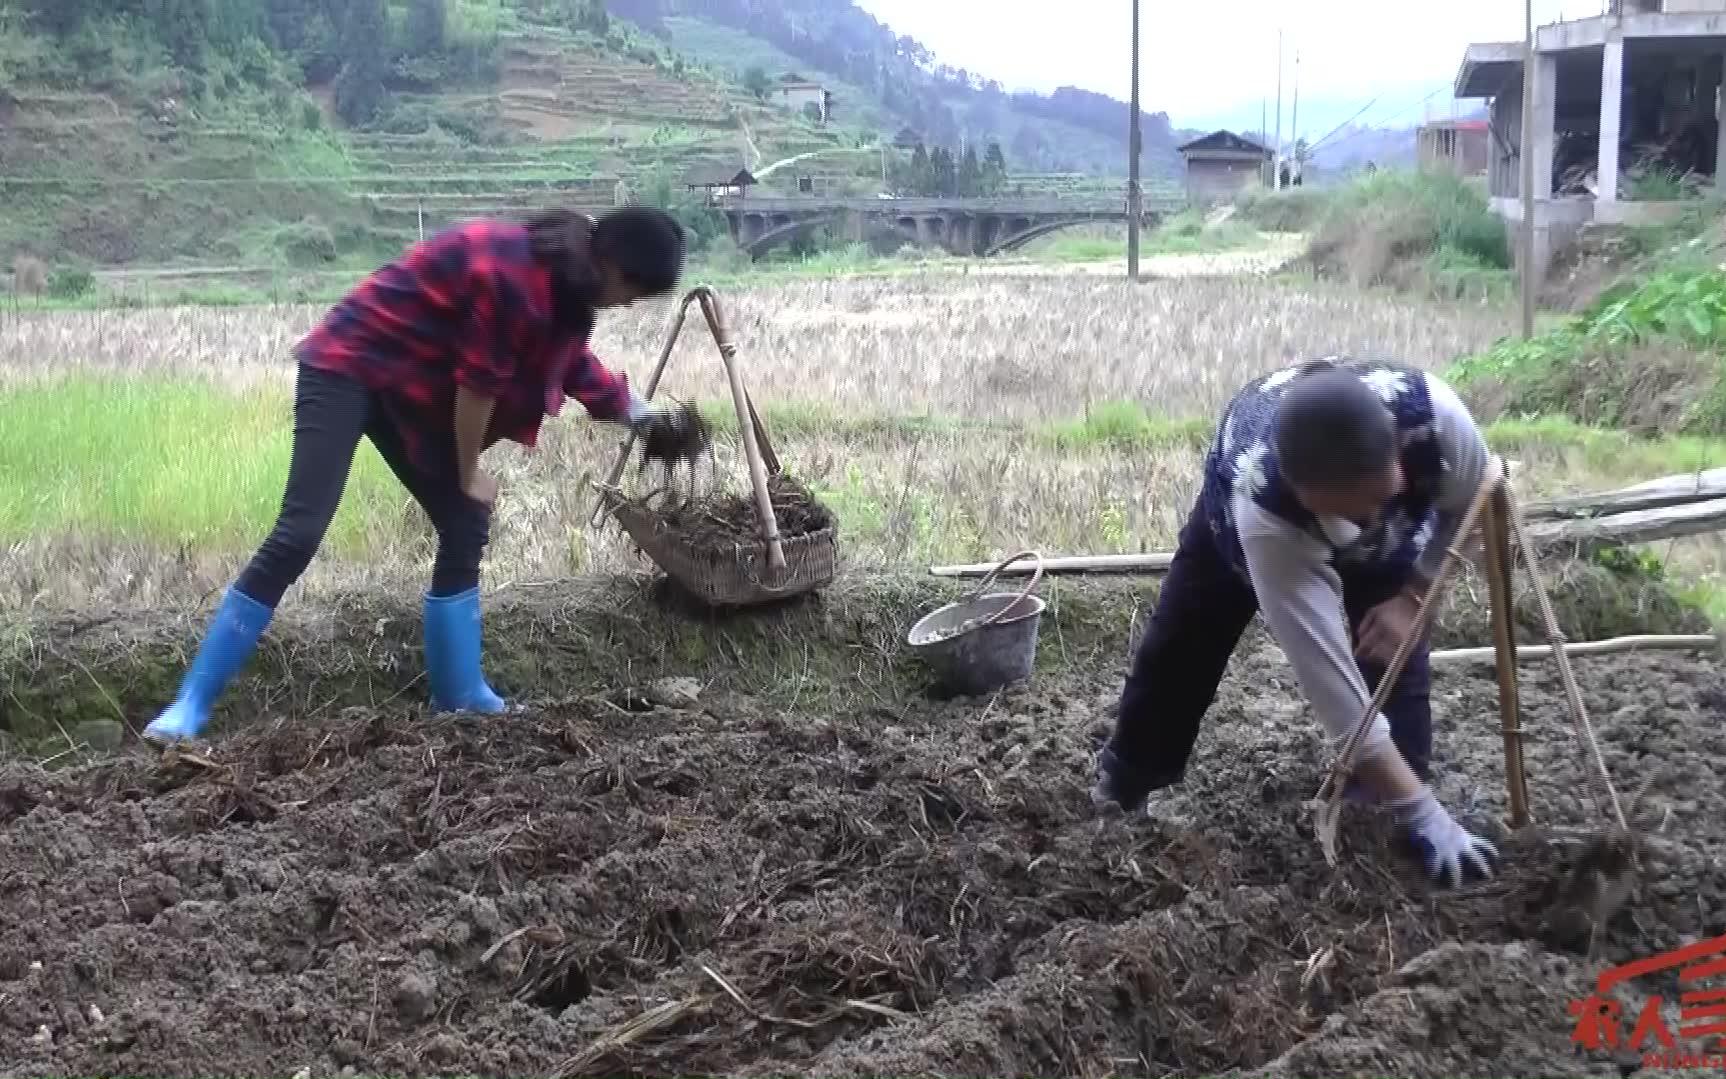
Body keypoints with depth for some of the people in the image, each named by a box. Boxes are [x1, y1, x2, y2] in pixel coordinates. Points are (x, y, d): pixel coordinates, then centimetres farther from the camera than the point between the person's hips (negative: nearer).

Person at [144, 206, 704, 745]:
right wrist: (470, 474, -7)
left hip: (410, 390, 9)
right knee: (298, 536, -17)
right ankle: (191, 704, -11)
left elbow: (572, 357, 22)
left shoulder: (561, 281, 1)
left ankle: (460, 697, 16)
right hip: (347, 368, -9)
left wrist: (642, 415, 28)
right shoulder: (509, 273, -29)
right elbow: (477, 384, -21)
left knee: (465, 531, 5)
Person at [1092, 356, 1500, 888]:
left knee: (1395, 657, -14)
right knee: (1179, 652, 7)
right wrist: (1425, 815, -49)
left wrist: (1413, 596, -26)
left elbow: (1474, 501, -17)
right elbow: (1335, 687, -49)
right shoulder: (1262, 511, -52)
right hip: (1240, 513, -2)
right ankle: (1119, 788, 31)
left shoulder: (1432, 410, -45)